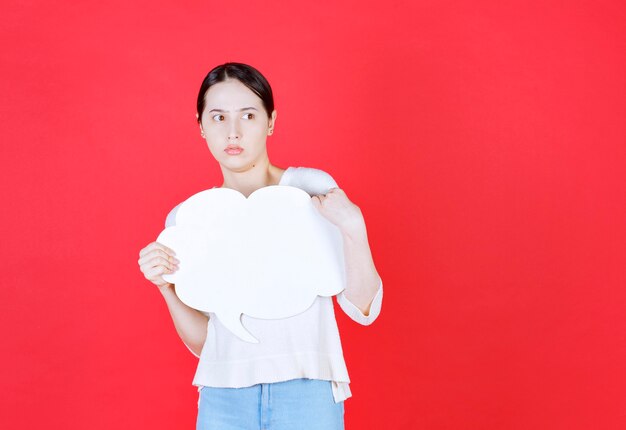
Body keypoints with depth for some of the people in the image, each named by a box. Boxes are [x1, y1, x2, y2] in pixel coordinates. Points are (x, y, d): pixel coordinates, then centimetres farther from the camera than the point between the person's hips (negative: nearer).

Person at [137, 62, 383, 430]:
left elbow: (364, 309, -5)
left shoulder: (311, 188, -5)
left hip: (307, 393, -2)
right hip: (223, 399, 3)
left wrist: (354, 228, -19)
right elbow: (202, 342, 7)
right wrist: (166, 286, -8)